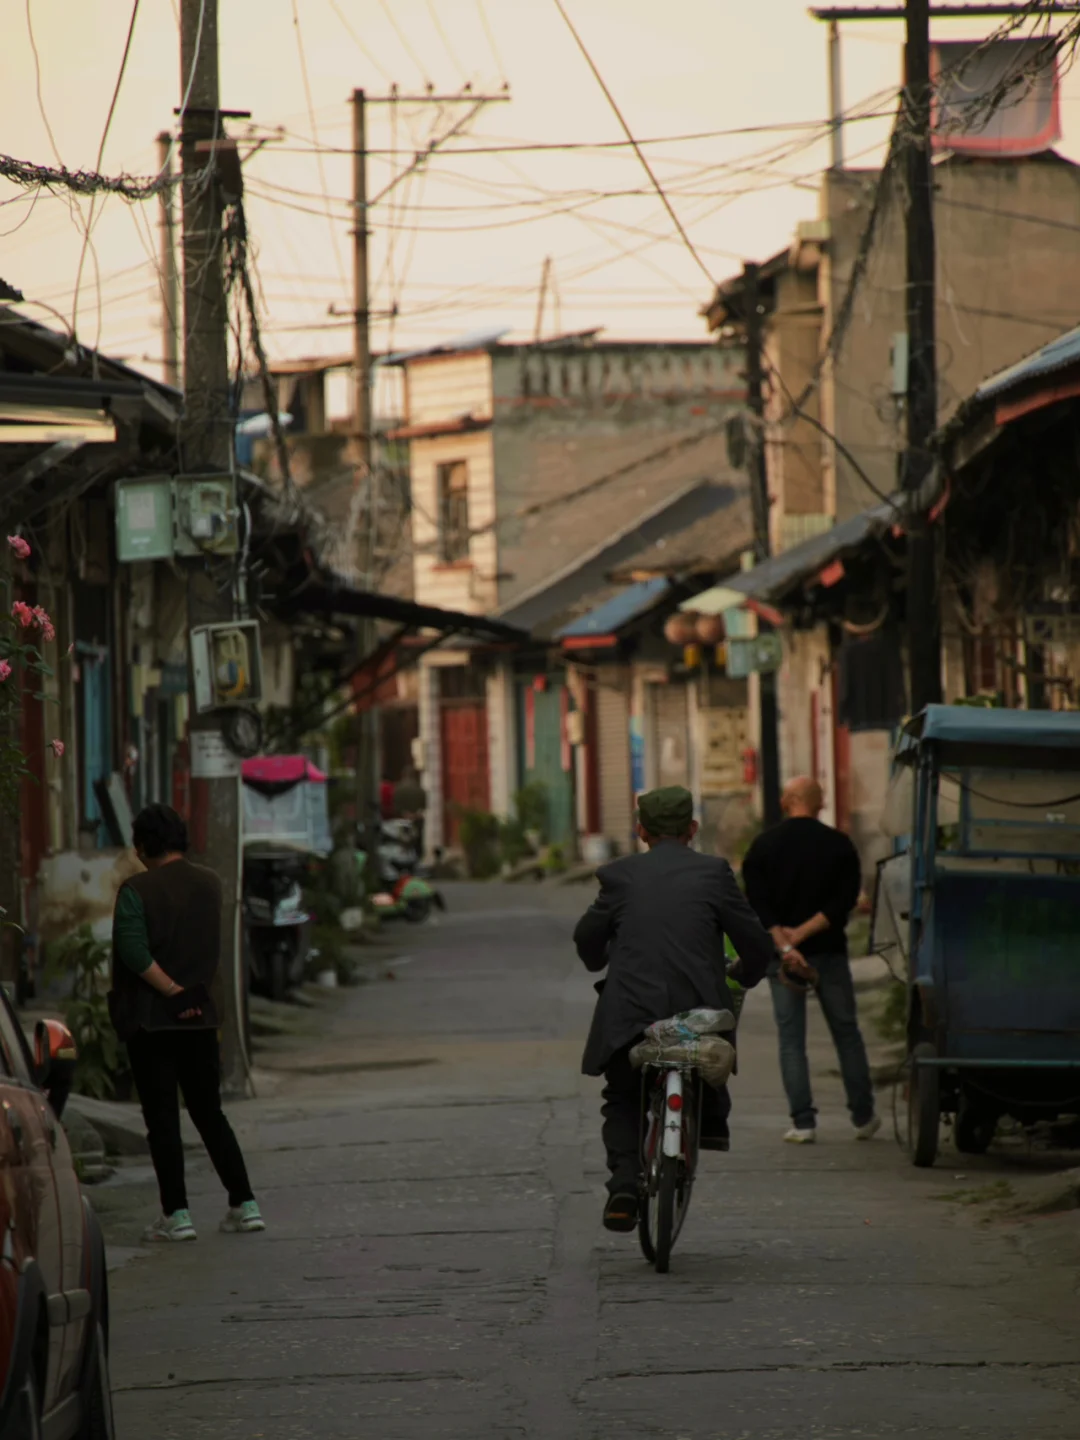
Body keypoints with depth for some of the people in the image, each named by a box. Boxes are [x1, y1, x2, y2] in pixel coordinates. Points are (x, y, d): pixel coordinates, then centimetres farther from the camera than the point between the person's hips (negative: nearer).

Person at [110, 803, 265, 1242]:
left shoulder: (137, 890, -11)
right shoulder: (210, 885, 7)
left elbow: (134, 952, -18)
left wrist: (173, 991, -13)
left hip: (150, 1020, -5)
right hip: (200, 1017, 5)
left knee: (162, 1119, -1)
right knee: (210, 1113, 13)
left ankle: (177, 1214, -3)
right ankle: (244, 1204, 9)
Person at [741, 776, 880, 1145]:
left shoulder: (763, 846, 0)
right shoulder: (838, 845, -1)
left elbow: (758, 905, -8)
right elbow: (844, 902, -9)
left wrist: (782, 940, -14)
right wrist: (804, 932, -11)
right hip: (828, 952, 0)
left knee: (791, 1039, 4)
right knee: (846, 1033, 11)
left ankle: (803, 1122, -3)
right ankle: (863, 1118, 16)